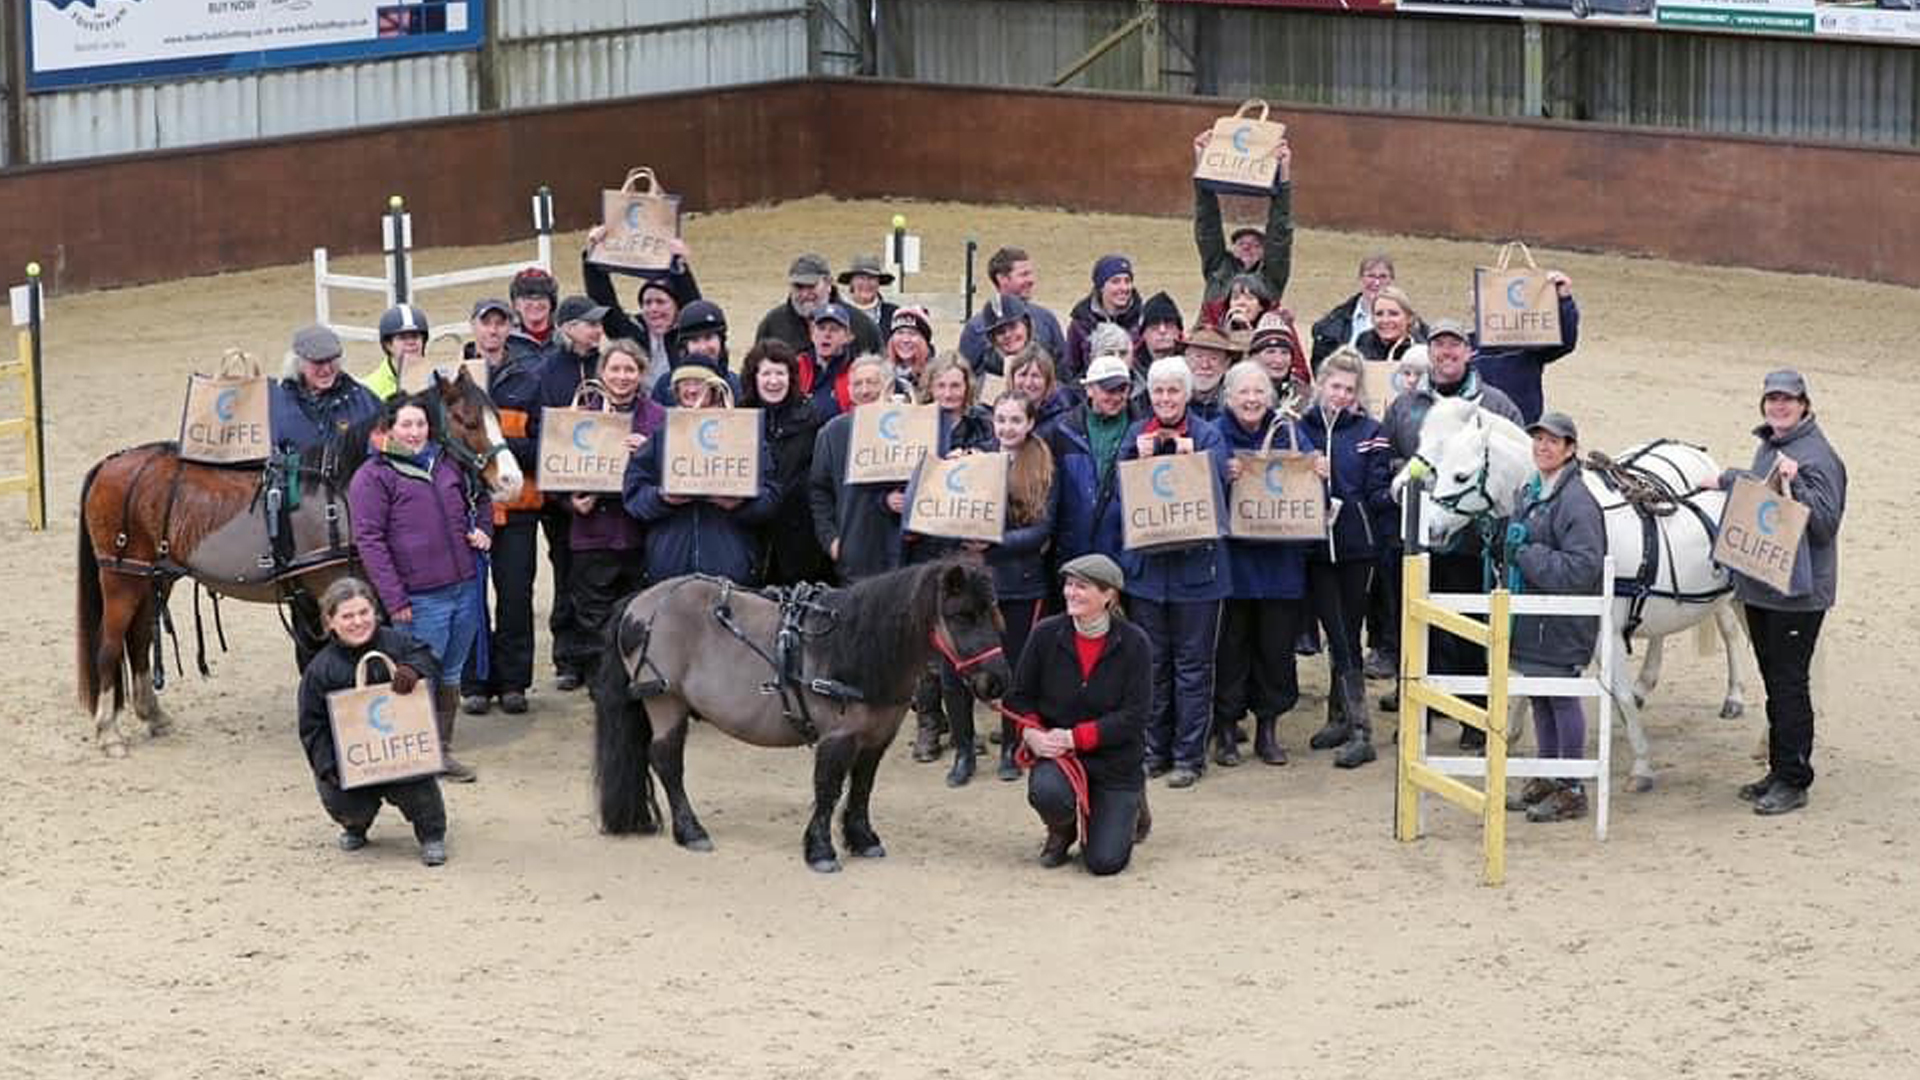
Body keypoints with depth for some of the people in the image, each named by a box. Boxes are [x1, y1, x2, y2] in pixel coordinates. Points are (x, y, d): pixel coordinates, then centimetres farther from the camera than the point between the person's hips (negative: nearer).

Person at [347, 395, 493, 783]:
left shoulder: (447, 463, 12)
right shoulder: (373, 477, -6)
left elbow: (479, 497, 31)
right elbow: (368, 540, -11)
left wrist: (482, 529, 10)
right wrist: (394, 599, -15)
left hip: (464, 587, 6)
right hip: (420, 598, -6)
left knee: (451, 674, 14)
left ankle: (443, 750, 23)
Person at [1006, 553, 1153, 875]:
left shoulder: (1134, 643, -11)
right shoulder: (1046, 634, -6)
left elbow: (1133, 717, -14)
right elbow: (1020, 695, 3)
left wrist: (1076, 737, -22)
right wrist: (1031, 731, -18)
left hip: (1114, 760, -1)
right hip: (1054, 751, 1)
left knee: (1105, 861, -7)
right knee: (1047, 792, -35)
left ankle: (1129, 807, 29)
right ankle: (1062, 832, 5)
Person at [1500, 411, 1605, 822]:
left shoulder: (1577, 501, -17)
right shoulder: (1527, 492, 11)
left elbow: (1582, 568, -24)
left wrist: (1526, 555, -21)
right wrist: (1505, 545, 6)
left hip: (1562, 622, -9)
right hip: (1530, 617, 9)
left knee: (1563, 697, -2)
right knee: (1539, 699, 17)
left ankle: (1571, 792, 7)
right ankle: (1547, 780, 30)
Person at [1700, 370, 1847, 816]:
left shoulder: (1818, 456, -14)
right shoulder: (1768, 446, 13)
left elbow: (1825, 523, -20)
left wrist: (1795, 484, -30)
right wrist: (1727, 479, 36)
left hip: (1798, 592, -9)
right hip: (1759, 587, 9)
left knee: (1789, 683, -6)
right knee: (1774, 682, 15)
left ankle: (1793, 781, -1)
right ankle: (1779, 771, 24)